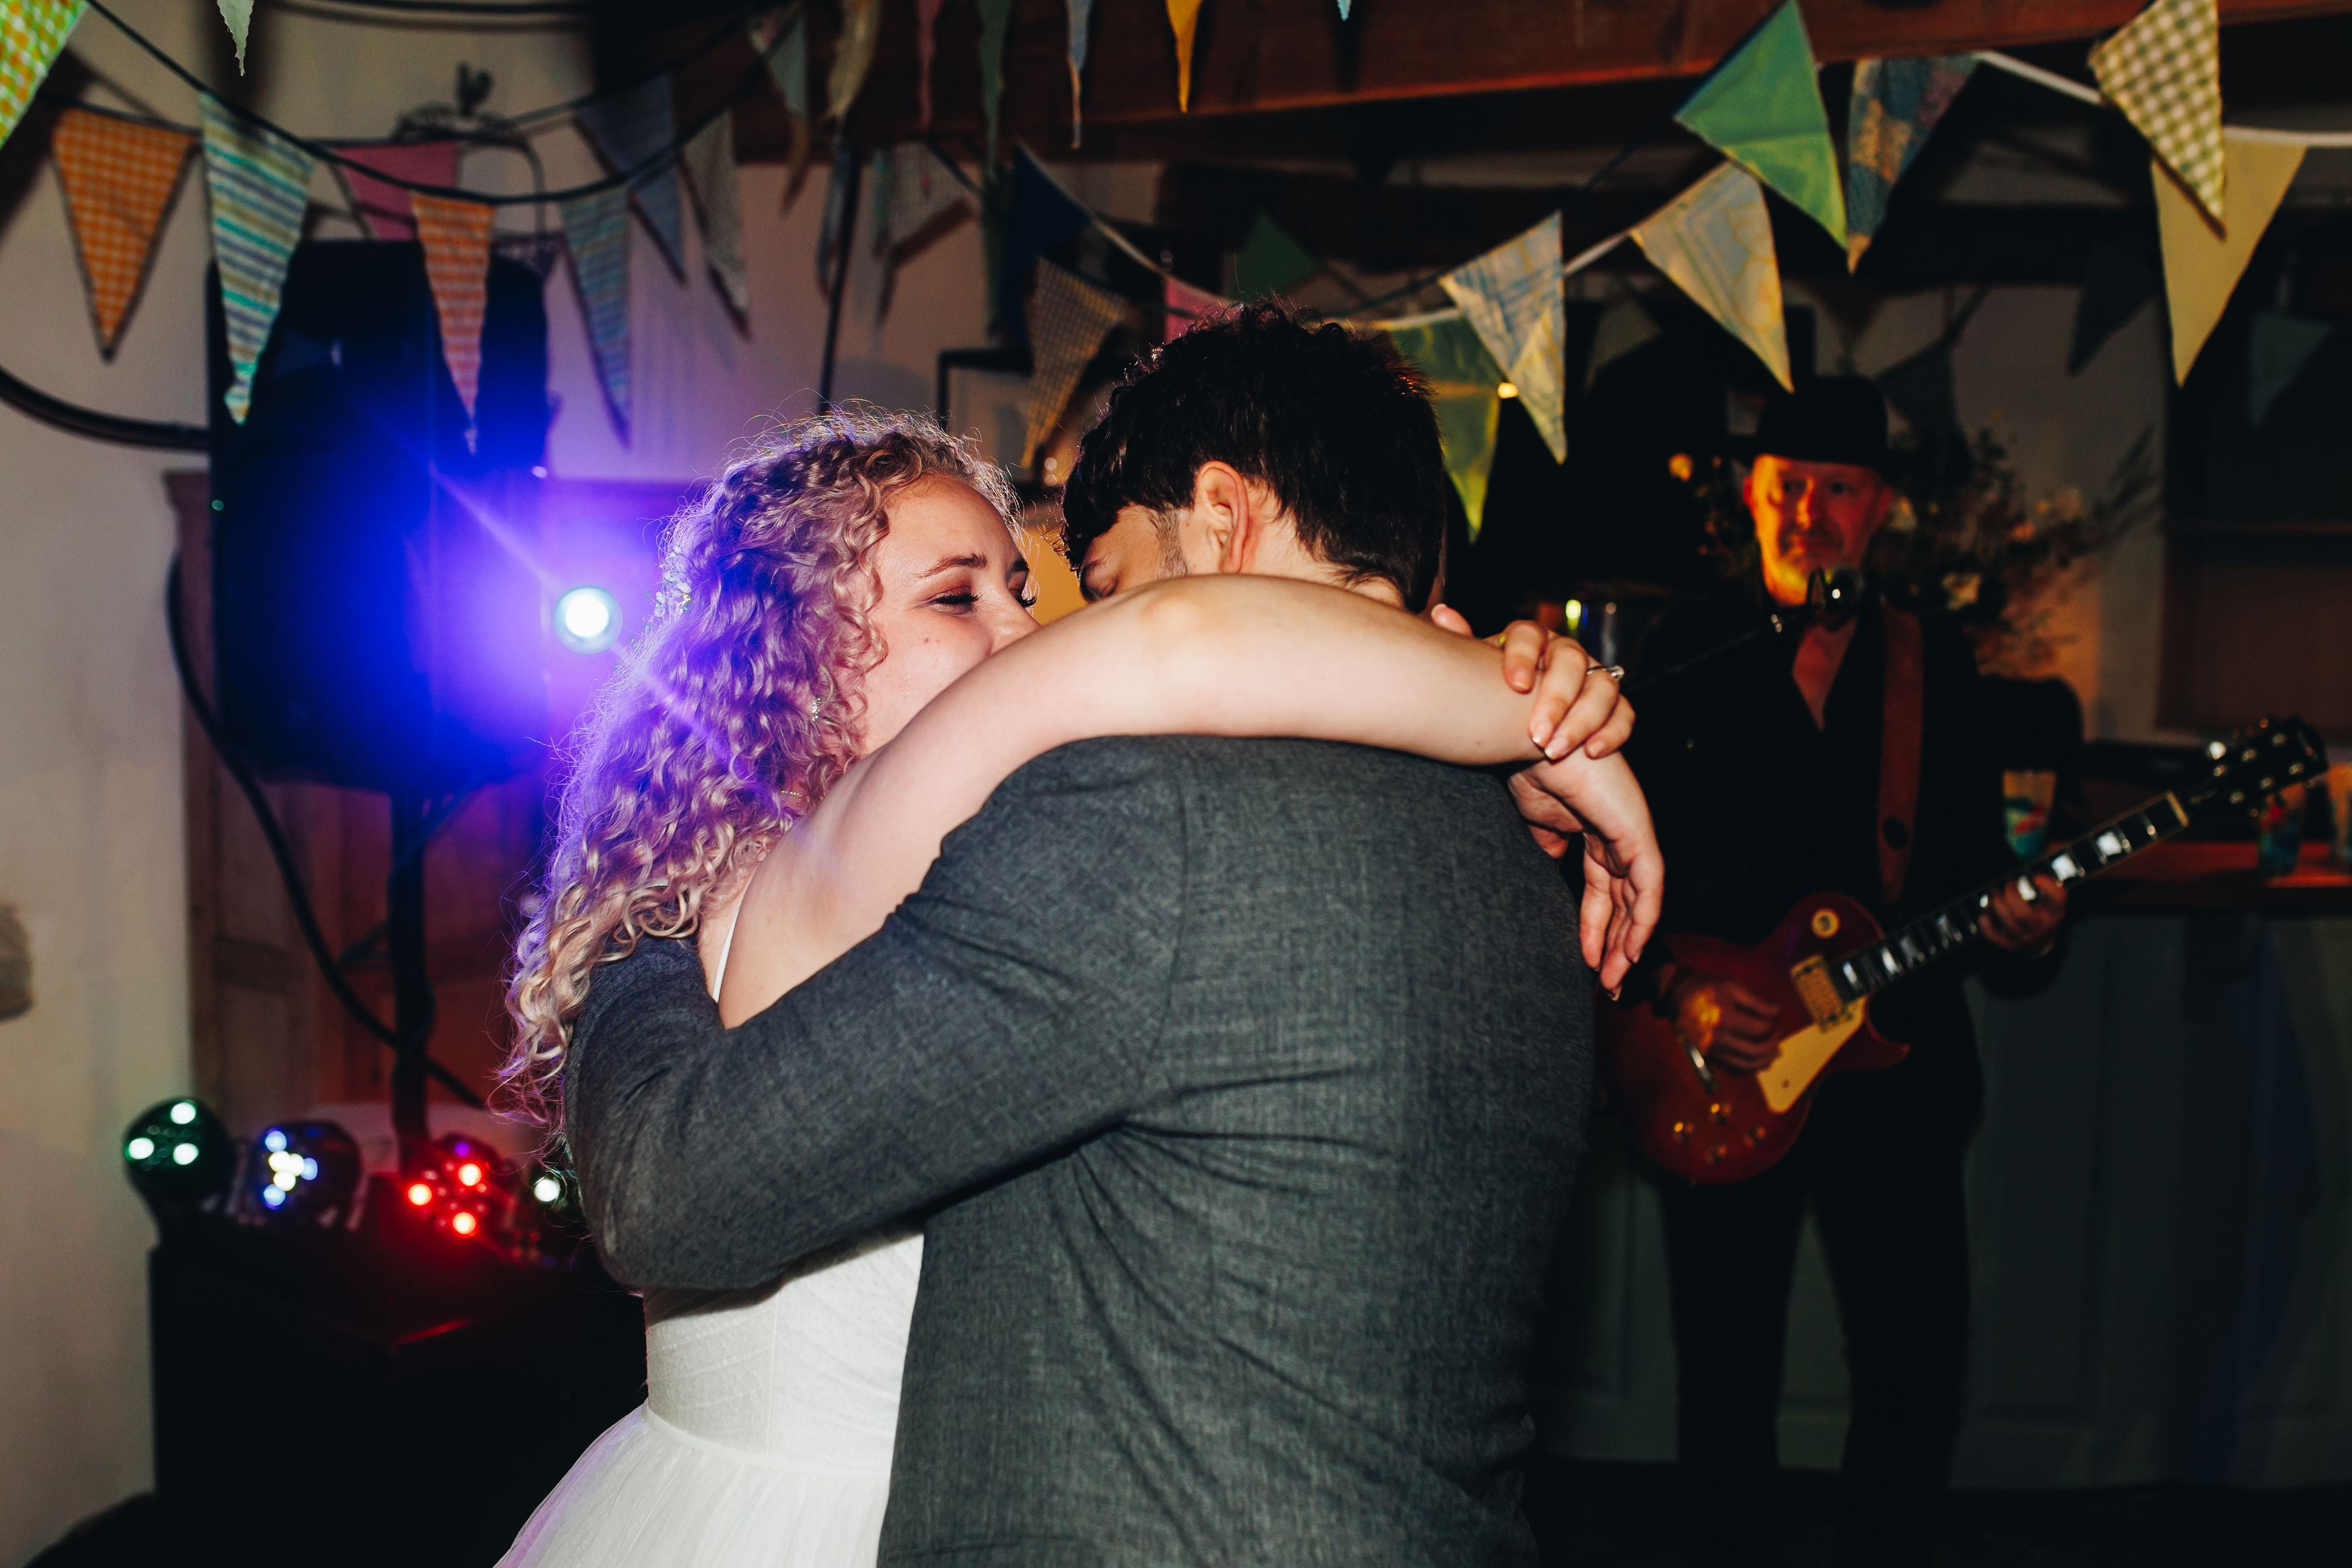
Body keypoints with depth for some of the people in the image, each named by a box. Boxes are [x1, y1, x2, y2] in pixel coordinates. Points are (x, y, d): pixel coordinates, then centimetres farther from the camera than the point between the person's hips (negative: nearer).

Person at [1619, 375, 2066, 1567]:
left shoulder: (1936, 664, 5)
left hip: (1894, 1062, 2)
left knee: (1918, 1375, 6)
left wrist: (2016, 924, -13)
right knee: (1726, 1376, 9)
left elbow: (1974, 854, 8)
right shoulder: (1685, 650, -1)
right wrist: (1675, 992, -13)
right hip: (1716, 1075, -1)